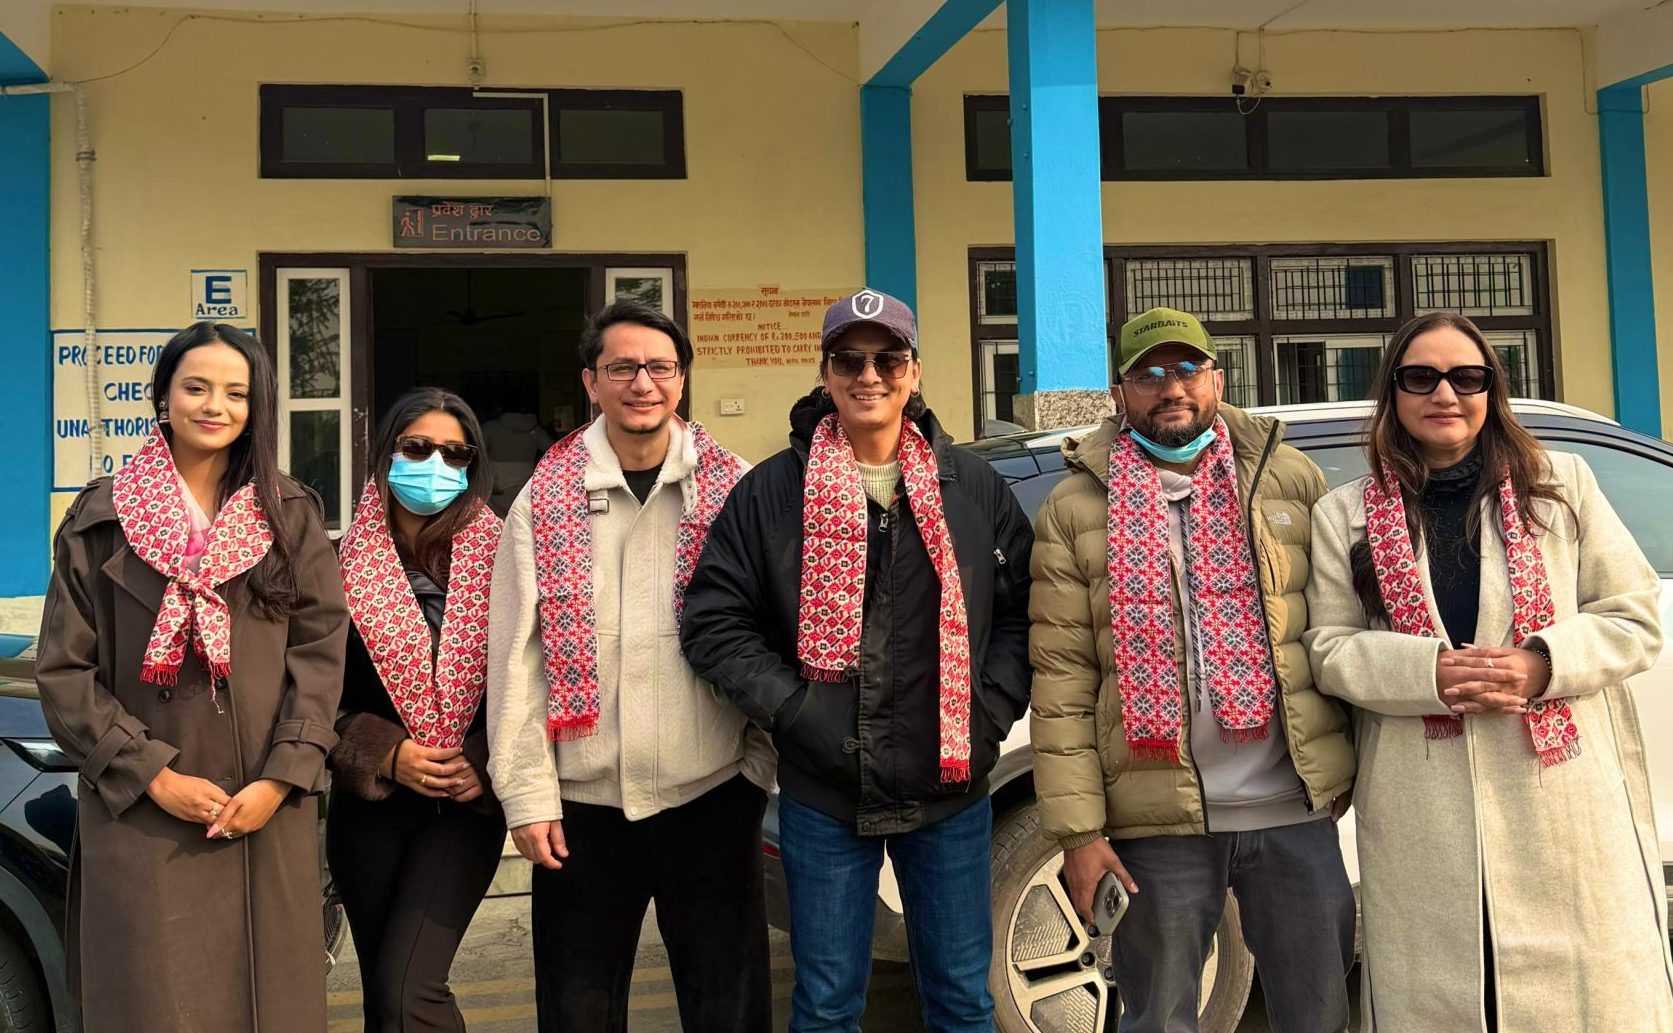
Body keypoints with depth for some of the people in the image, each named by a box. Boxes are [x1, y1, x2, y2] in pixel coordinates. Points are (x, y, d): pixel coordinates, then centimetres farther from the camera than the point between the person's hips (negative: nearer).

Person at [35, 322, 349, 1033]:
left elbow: (321, 649, 2)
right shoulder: (101, 520, 5)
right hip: (140, 816, -1)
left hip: (269, 815, 1)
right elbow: (63, 670, 1)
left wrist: (281, 778, -10)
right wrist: (152, 775, -9)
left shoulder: (291, 516, 8)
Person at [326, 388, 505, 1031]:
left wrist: (488, 761, -14)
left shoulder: (498, 562, -1)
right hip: (370, 804, 2)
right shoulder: (345, 564, 1)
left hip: (466, 805, -2)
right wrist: (386, 755, -12)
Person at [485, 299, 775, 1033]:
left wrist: (761, 766, -1)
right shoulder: (545, 498, 1)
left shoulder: (734, 490, 1)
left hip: (712, 796, 0)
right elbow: (516, 659, -1)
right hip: (583, 804, 1)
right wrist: (527, 796, -5)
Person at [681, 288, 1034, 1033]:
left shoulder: (976, 489, 4)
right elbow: (714, 622, -3)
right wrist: (795, 713, -11)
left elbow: (1023, 610, 8)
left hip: (952, 790, 2)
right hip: (823, 798, -1)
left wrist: (991, 713, -5)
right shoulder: (769, 492, -2)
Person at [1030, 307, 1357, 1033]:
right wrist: (1078, 829, -7)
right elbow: (1061, 681, -4)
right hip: (1158, 820, -2)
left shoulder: (1292, 480, 6)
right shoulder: (1075, 510, 0)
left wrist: (1346, 762, 7)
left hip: (1294, 809, 2)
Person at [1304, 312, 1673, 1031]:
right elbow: (1329, 649, 2)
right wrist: (1433, 672, -15)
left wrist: (1543, 664, -13)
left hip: (1567, 805, 0)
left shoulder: (1561, 483, 8)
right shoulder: (1344, 515, 7)